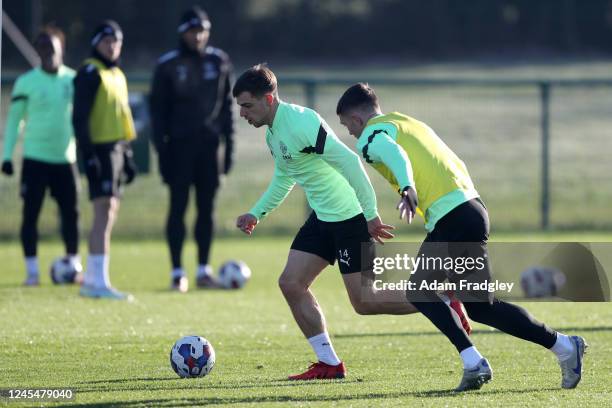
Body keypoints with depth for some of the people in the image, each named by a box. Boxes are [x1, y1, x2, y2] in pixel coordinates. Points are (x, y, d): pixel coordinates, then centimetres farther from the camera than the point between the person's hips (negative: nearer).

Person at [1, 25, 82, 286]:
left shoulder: (74, 80, 5)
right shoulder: (26, 82, -3)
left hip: (65, 157, 2)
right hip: (35, 157, -2)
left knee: (71, 213, 4)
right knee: (31, 214, -2)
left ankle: (74, 265, 16)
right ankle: (31, 271, 2)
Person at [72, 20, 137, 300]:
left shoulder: (117, 75, 18)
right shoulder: (90, 74, -9)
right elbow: (80, 117, -14)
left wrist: (127, 156, 21)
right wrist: (88, 155, -21)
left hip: (117, 148, 9)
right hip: (101, 149, -9)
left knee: (110, 214, 12)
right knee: (104, 212, -16)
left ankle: (91, 278, 19)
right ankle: (99, 282, -21)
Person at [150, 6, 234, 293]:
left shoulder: (219, 62, 7)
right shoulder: (168, 66, -3)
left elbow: (226, 104, 12)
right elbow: (158, 108, -2)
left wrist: (229, 143, 7)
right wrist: (161, 148, -8)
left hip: (208, 144, 3)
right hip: (179, 144, -3)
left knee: (206, 207, 4)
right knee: (179, 206, -3)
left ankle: (204, 271, 10)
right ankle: (177, 272, 0)